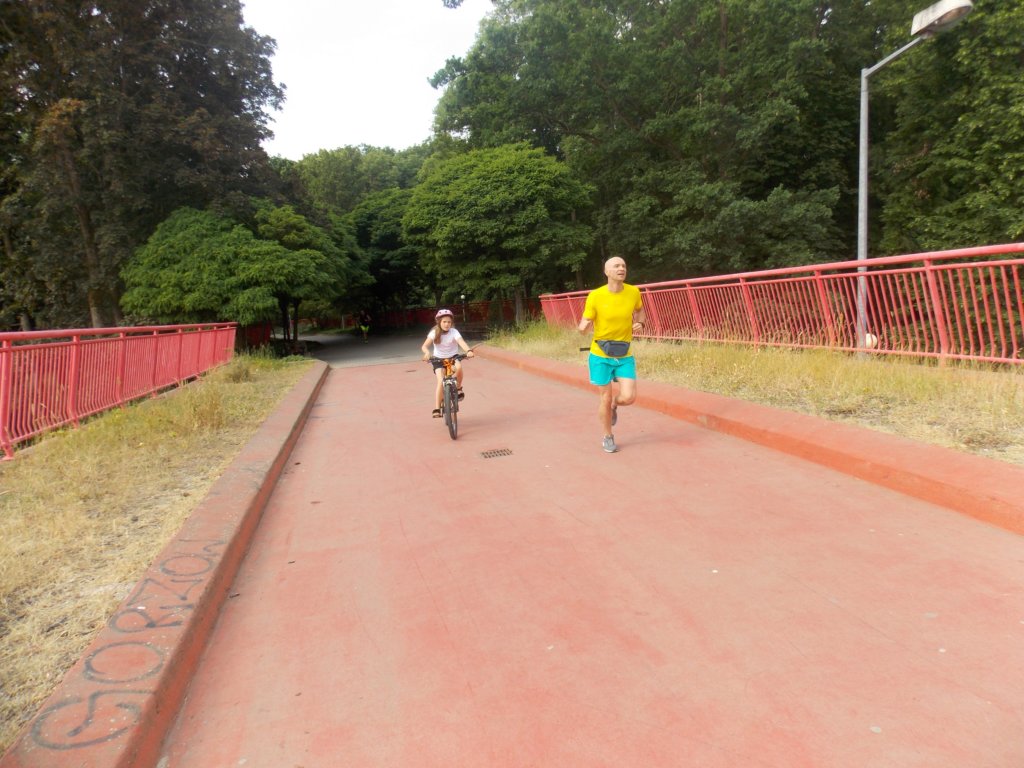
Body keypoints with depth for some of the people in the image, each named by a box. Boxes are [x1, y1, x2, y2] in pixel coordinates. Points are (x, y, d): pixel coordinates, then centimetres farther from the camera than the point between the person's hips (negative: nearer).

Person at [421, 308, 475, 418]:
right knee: (441, 381, -19)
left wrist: (469, 351, -51)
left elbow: (461, 342, -31)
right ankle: (437, 408, -11)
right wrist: (427, 352, -47)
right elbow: (424, 346, -23)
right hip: (438, 359, 0)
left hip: (453, 357, 0)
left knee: (459, 367, -35)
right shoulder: (434, 332, -14)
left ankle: (458, 388, -7)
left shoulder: (454, 332, -15)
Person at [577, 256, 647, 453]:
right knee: (605, 399, 5)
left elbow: (640, 310, 18)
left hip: (625, 356, 2)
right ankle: (608, 437, 28)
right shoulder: (595, 296, -12)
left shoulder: (633, 292, -4)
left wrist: (640, 323, -4)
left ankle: (614, 405, 29)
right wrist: (584, 327, -33)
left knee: (628, 398, -9)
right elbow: (584, 327, -8)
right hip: (600, 355, -2)